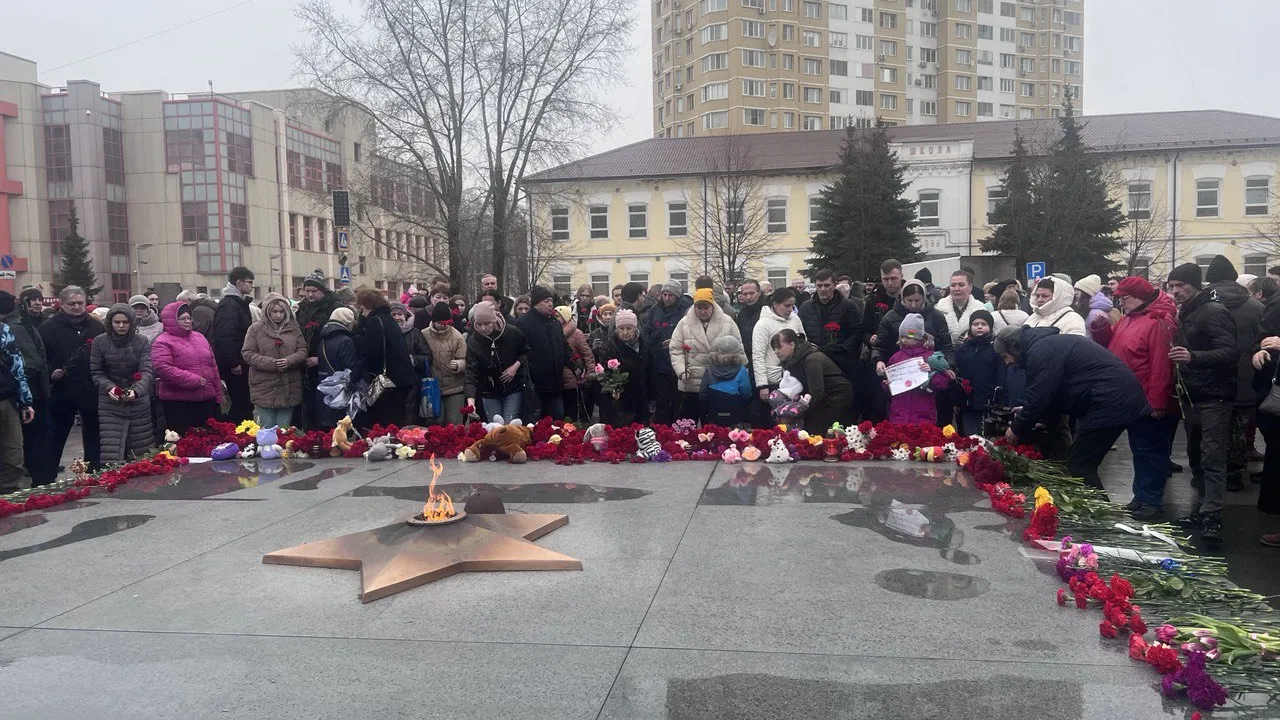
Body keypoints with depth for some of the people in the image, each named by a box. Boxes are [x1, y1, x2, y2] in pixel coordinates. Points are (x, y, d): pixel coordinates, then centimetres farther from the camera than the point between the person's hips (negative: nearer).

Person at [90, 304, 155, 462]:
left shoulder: (142, 342, -2)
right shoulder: (100, 342, 0)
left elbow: (147, 371, -8)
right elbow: (96, 372, 3)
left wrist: (136, 390, -27)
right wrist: (109, 387, -16)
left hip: (139, 402, 1)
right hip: (110, 403, 0)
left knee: (141, 453, 6)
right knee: (111, 454, -8)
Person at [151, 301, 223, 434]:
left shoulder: (199, 337, 15)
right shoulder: (162, 342, -6)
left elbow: (213, 366, 18)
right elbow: (162, 368, -21)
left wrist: (218, 395, 16)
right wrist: (195, 380, -19)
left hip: (207, 400, 6)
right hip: (178, 404, -6)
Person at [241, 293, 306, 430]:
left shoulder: (294, 328, 9)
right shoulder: (256, 329, 1)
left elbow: (303, 350, 6)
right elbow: (247, 353, -4)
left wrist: (290, 361, -15)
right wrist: (270, 363, -17)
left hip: (288, 389, 2)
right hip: (264, 389, -2)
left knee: (284, 430, 10)